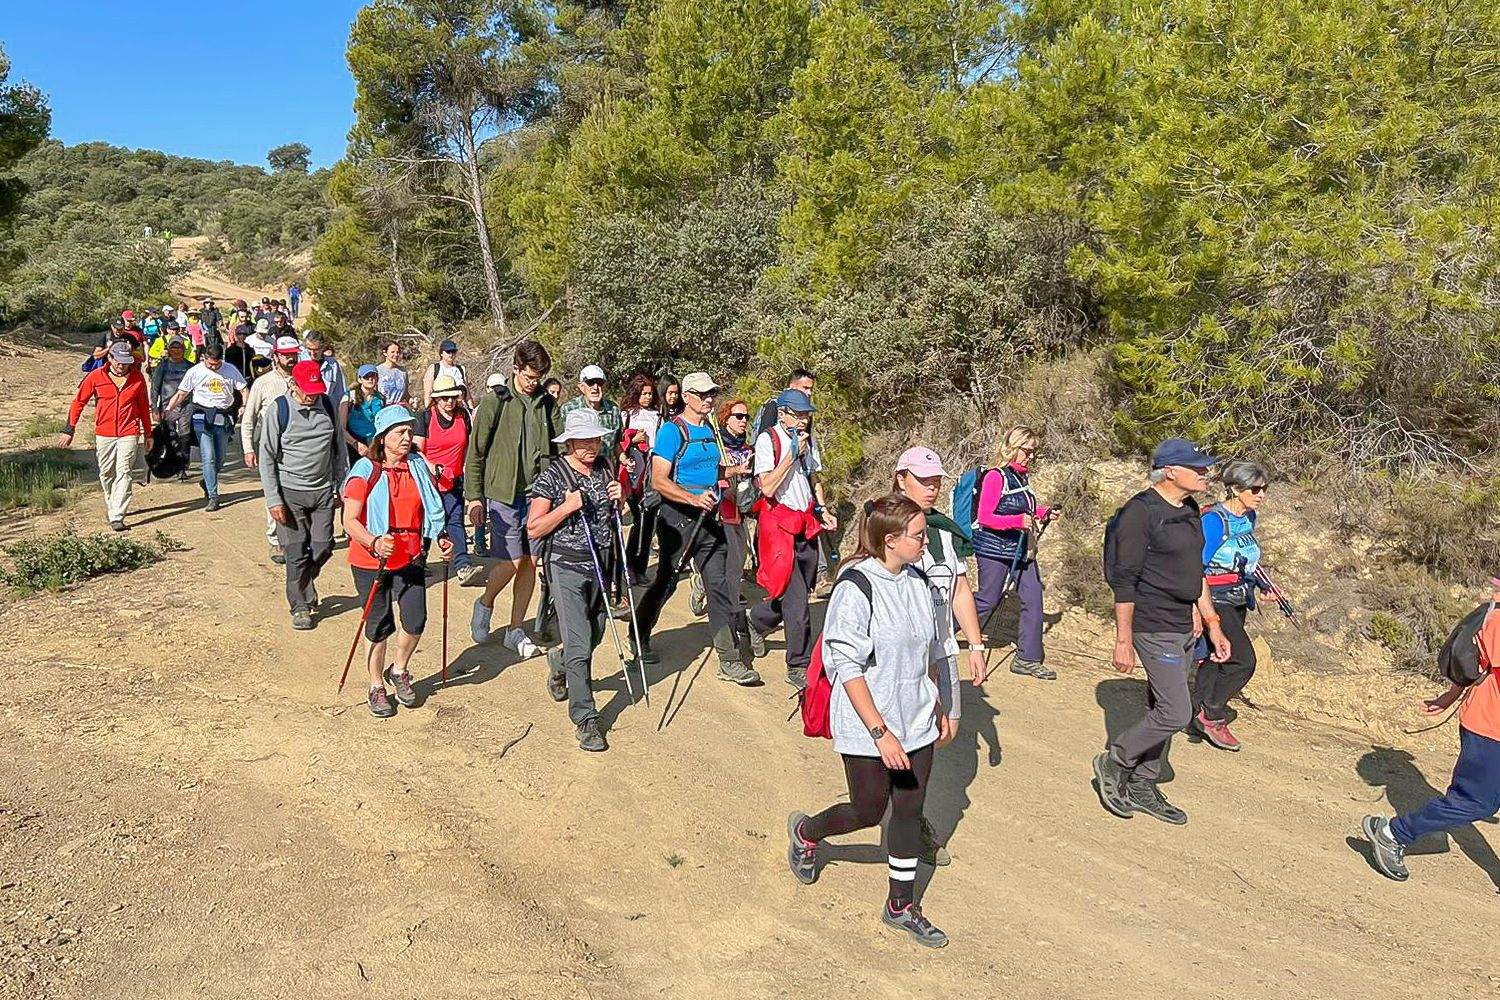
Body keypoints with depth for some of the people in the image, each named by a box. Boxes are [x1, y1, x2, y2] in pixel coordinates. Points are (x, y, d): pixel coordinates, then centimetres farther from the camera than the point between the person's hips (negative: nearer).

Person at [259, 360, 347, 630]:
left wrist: (342, 486, 10)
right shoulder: (279, 410, -9)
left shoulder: (327, 405, 2)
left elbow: (338, 448, 12)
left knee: (323, 548, 6)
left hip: (323, 491, 3)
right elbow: (266, 457, -6)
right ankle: (300, 606, 17)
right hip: (291, 492, -3)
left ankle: (303, 586, 35)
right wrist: (273, 500, -10)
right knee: (297, 553, 0)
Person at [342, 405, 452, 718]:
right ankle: (377, 687, 28)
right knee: (380, 627, 7)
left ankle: (399, 671, 24)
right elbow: (350, 521, -13)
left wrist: (442, 538, 1)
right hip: (371, 561, -3)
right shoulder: (365, 471, -10)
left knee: (416, 621, -5)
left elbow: (431, 511, 16)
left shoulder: (419, 467, 4)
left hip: (410, 559, 3)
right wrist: (375, 543, -30)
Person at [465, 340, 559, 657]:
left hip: (538, 494, 4)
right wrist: (474, 496, -4)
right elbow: (476, 452, -1)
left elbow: (558, 447, 10)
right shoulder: (496, 402, -4)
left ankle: (515, 630, 18)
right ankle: (484, 604, 23)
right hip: (503, 494, -4)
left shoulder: (548, 403, 8)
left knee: (530, 562, 6)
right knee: (512, 561, -7)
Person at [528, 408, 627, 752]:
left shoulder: (604, 468, 8)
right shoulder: (553, 475, -9)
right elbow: (533, 529, -10)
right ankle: (585, 719, 0)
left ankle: (558, 660, 49)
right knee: (579, 647, -9)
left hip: (601, 564, 6)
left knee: (594, 636, 17)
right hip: (567, 567, -6)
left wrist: (620, 498, 0)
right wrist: (568, 506, -22)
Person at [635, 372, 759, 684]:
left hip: (708, 518, 6)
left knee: (719, 584, -1)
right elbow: (658, 481, -18)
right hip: (678, 518, -6)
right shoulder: (672, 431, -10)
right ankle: (639, 636, 32)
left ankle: (730, 660, 0)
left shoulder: (711, 431, 13)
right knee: (666, 582, 7)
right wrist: (695, 499, -29)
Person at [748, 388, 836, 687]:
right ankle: (799, 667, 1)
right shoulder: (767, 440, -10)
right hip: (779, 524, -7)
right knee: (796, 599, -10)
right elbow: (767, 487, -19)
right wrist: (792, 454, -18)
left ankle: (756, 622, 41)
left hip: (806, 523, 7)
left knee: (799, 592, 13)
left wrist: (822, 511, 9)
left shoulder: (808, 440, 11)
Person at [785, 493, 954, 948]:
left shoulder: (918, 581, 1)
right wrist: (880, 731, -22)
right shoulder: (856, 588, -21)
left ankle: (901, 905, 31)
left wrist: (938, 706, 19)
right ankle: (805, 832, 38)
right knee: (869, 812, 8)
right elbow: (847, 667, -21)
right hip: (868, 727, -6)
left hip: (915, 721, 6)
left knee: (910, 811, 13)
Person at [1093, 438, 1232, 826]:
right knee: (1176, 713, -9)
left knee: (1162, 710, 14)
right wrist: (1123, 641, -18)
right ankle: (1114, 763, 11)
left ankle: (1142, 788, 26)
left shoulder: (1189, 511, 11)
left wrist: (1212, 624, 18)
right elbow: (1124, 581, -18)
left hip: (1185, 627, 9)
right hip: (1155, 629, -9)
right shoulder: (1140, 513, -17)